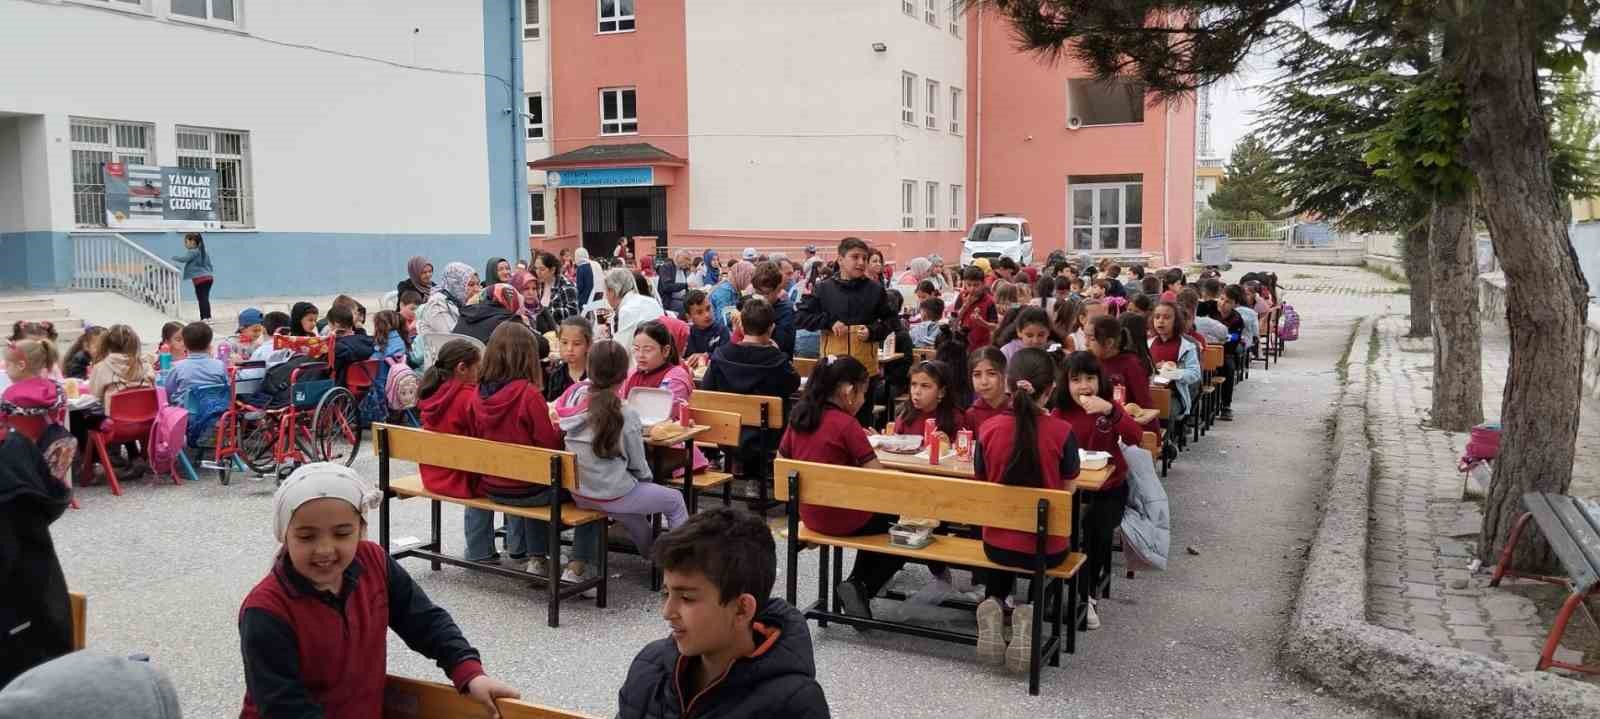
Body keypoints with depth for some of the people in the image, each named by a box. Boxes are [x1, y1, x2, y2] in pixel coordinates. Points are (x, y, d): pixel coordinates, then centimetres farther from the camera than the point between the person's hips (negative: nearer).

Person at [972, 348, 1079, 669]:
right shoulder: (1061, 431, -16)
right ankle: (1029, 611, 5)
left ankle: (992, 604, 5)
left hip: (997, 543, 2)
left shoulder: (989, 428, -10)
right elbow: (1067, 488, -3)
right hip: (1047, 547, -1)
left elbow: (981, 484, 2)